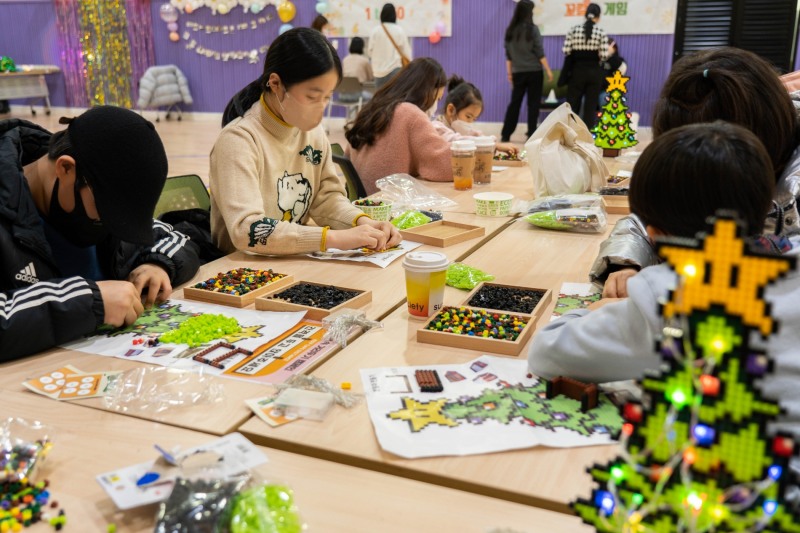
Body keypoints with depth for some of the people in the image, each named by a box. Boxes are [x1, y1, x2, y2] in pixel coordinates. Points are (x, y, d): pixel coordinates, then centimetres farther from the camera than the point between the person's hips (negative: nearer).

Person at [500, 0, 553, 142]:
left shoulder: (510, 30, 4)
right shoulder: (532, 29, -7)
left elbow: (508, 55, 8)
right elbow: (540, 53, -8)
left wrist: (509, 73, 15)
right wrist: (548, 70, -1)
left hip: (518, 72, 4)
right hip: (534, 71, -4)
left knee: (514, 103, 8)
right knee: (533, 103, 4)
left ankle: (505, 135, 4)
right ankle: (531, 134, 5)